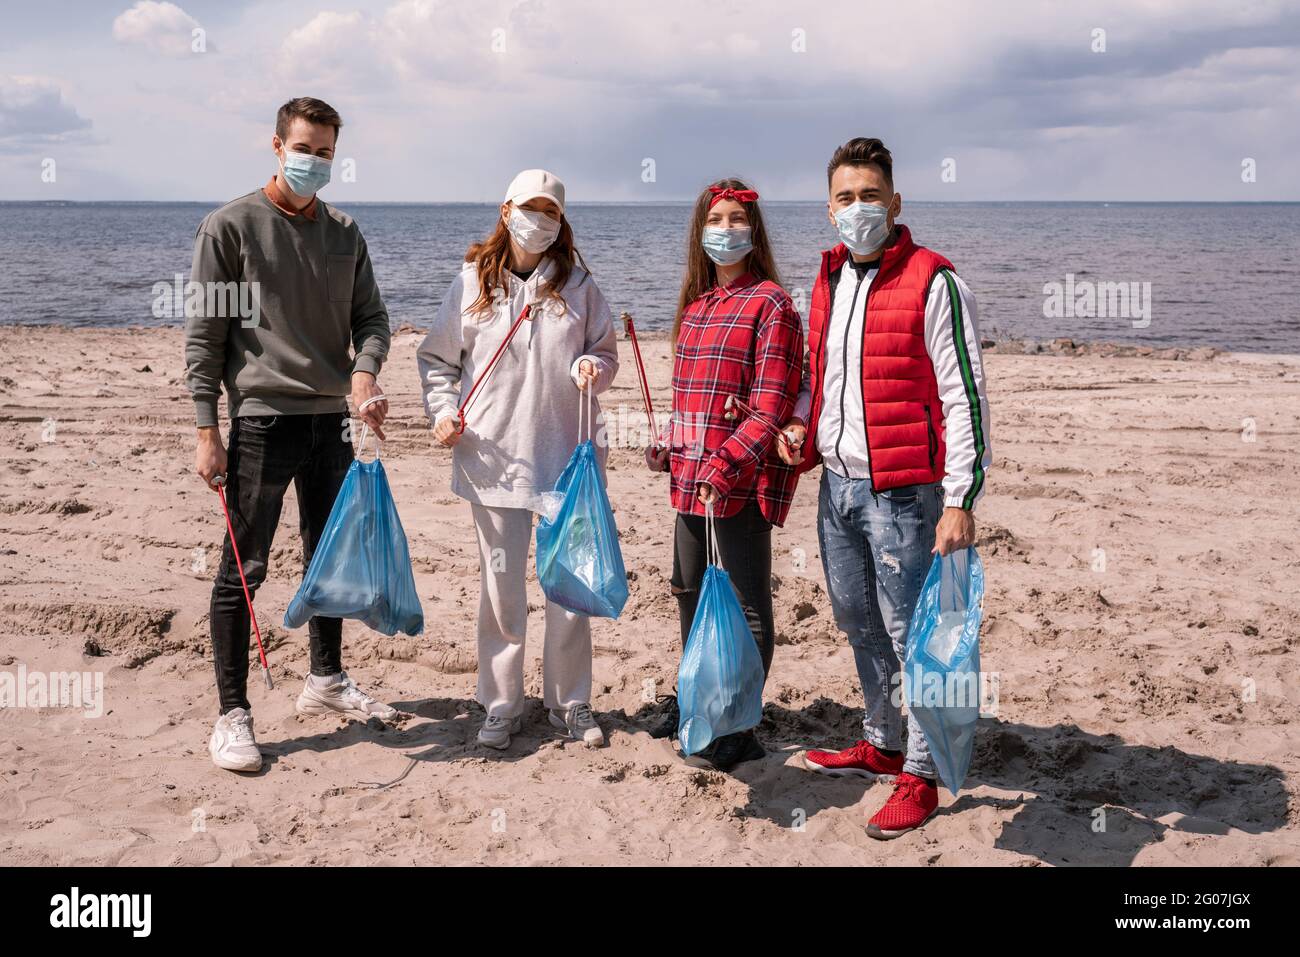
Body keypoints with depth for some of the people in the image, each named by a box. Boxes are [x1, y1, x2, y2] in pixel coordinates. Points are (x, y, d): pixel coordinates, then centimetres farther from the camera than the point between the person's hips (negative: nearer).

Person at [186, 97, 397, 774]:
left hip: (331, 419, 6)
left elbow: (370, 317, 10)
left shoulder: (344, 233, 10)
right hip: (262, 419, -5)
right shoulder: (231, 225, -4)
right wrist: (206, 430, -11)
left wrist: (364, 371, -13)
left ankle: (326, 681, 33)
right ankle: (232, 714, 6)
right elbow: (203, 333, -6)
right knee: (244, 567, -3)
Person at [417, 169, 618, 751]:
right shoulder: (473, 283, 3)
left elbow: (607, 354, 10)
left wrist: (593, 368, -12)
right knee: (500, 585, 6)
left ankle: (570, 703, 21)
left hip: (567, 457, 1)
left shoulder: (578, 284, 4)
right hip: (494, 457, 0)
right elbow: (435, 358, 11)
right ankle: (500, 705, 19)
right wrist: (443, 412, -4)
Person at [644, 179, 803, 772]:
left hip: (744, 479, -8)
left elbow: (772, 405, -17)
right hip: (692, 477, 9)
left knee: (746, 603, 2)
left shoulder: (770, 304, -10)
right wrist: (669, 447, 10)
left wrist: (727, 462, -25)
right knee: (690, 590, 20)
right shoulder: (695, 305, 15)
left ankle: (740, 727, 11)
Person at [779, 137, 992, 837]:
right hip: (836, 484, 8)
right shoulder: (828, 280, 12)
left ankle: (919, 776, 11)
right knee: (857, 620, 17)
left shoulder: (932, 284, -10)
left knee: (910, 631, -1)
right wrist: (799, 420, 5)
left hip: (900, 491, -8)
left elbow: (965, 398, -13)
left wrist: (960, 500, -17)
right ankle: (880, 745, 34)